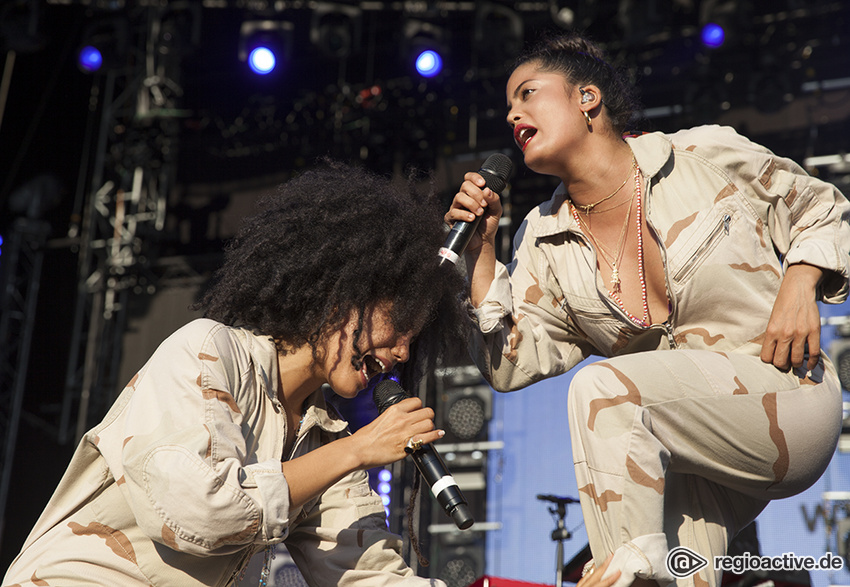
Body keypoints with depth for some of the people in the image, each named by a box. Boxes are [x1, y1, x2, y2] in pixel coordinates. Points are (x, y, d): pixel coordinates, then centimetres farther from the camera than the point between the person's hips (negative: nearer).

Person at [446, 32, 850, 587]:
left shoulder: (709, 155, -3)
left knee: (602, 387, -25)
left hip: (786, 399, -3)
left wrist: (800, 286, -10)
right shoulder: (545, 240, 7)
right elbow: (511, 364, 1)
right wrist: (481, 249, -5)